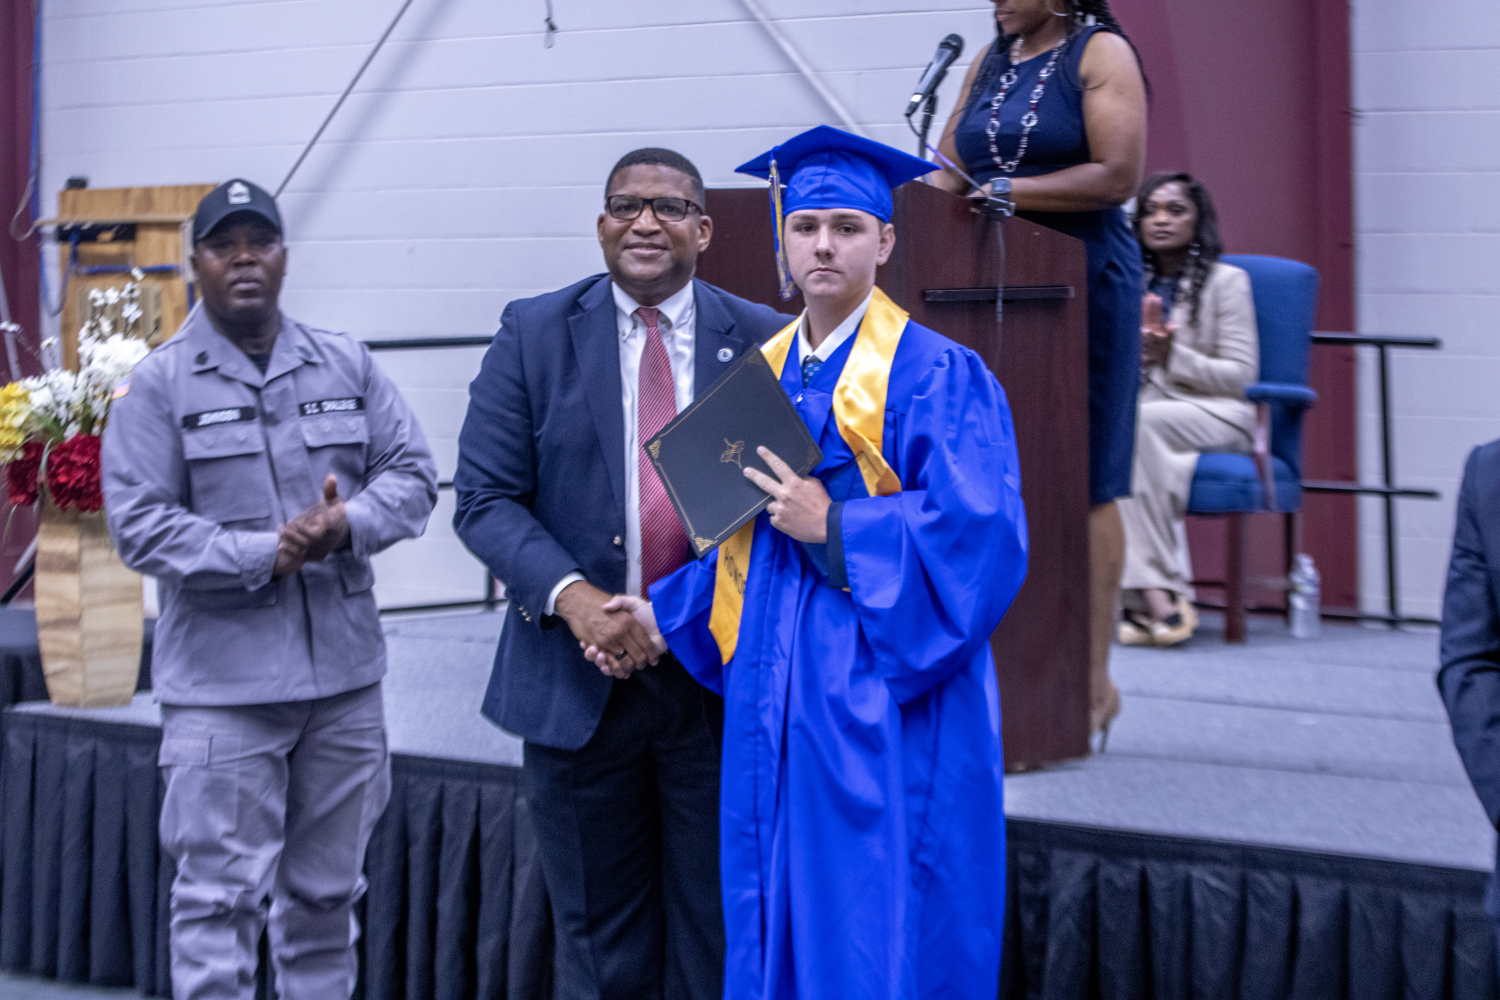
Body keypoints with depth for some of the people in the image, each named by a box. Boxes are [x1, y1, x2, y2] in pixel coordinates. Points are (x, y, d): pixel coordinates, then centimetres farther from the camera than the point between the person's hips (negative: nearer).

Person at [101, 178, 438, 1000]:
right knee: (219, 894, -6)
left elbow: (412, 473, 8)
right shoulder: (158, 386, -2)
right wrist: (264, 555, -17)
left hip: (344, 674, 4)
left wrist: (348, 524, -13)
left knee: (327, 891, 14)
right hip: (221, 685, -4)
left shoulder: (346, 367, 10)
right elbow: (139, 523, -9)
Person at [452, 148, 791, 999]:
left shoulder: (760, 339, 3)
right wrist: (570, 594, -17)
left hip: (717, 676, 0)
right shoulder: (535, 334, 2)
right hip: (579, 679, 0)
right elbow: (485, 498, -2)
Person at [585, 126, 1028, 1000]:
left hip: (883, 711, -7)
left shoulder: (936, 377, -8)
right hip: (776, 702, 7)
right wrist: (668, 615, 12)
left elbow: (981, 534, -17)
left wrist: (834, 527, -17)